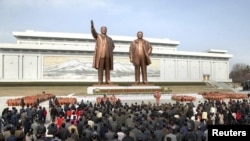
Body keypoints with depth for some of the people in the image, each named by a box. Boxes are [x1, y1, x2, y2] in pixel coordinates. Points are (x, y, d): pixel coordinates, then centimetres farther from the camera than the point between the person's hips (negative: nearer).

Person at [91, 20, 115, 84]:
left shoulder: (109, 38, 17)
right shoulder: (98, 36, 10)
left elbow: (113, 46, 25)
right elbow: (93, 32, -9)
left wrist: (110, 51, 5)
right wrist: (92, 26, -28)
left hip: (107, 56, 3)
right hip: (100, 55, -3)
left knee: (107, 68, 2)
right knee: (100, 68, -3)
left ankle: (108, 81, 6)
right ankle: (100, 81, 1)